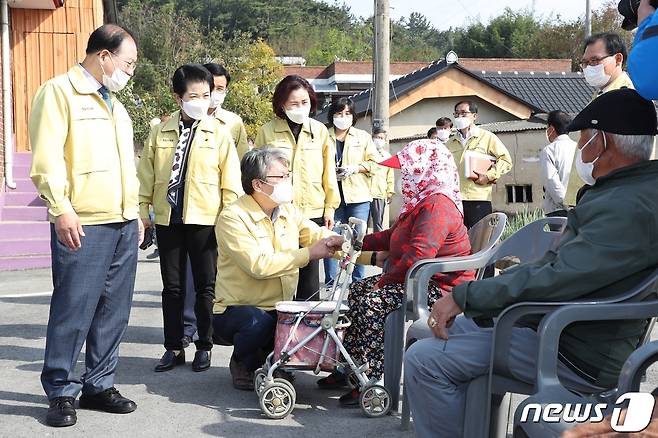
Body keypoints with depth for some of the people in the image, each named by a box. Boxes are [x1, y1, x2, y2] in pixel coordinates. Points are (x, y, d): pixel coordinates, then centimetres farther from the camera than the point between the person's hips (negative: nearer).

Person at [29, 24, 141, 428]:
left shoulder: (114, 104, 22)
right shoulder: (59, 92, -4)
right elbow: (47, 159, -13)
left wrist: (135, 213, 20)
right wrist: (62, 210, -20)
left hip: (123, 225, 8)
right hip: (83, 226, -8)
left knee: (113, 311, 9)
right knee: (73, 311, -4)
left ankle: (99, 385, 19)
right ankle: (61, 392, 8)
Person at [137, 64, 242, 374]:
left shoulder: (218, 133, 0)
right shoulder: (160, 133, 6)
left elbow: (230, 180, -1)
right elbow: (146, 174, 8)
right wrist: (143, 211, 4)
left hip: (205, 220, -2)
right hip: (168, 219, 2)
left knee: (205, 286, 5)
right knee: (172, 287, 9)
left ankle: (204, 347, 17)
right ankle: (173, 348, 18)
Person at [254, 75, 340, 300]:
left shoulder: (320, 131, 7)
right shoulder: (267, 131, 2)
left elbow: (328, 171, 10)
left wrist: (330, 207, 8)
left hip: (313, 212, 2)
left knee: (310, 272, 6)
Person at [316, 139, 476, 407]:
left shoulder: (437, 205, -22)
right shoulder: (423, 202, 14)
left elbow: (417, 256, -33)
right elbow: (394, 235, 27)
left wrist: (384, 281, -21)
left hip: (440, 289, -12)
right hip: (421, 281, 12)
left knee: (370, 303, -25)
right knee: (357, 290, 11)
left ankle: (372, 382, -19)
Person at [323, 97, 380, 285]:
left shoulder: (363, 137, 10)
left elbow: (375, 162, 6)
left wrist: (355, 168, -9)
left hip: (358, 196, 0)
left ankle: (358, 282, 10)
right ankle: (330, 283, 9)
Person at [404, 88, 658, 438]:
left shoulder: (629, 209, -26)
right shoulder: (627, 189, 9)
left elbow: (557, 279, -30)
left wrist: (463, 296, -23)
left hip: (578, 357, -11)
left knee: (424, 361, -18)